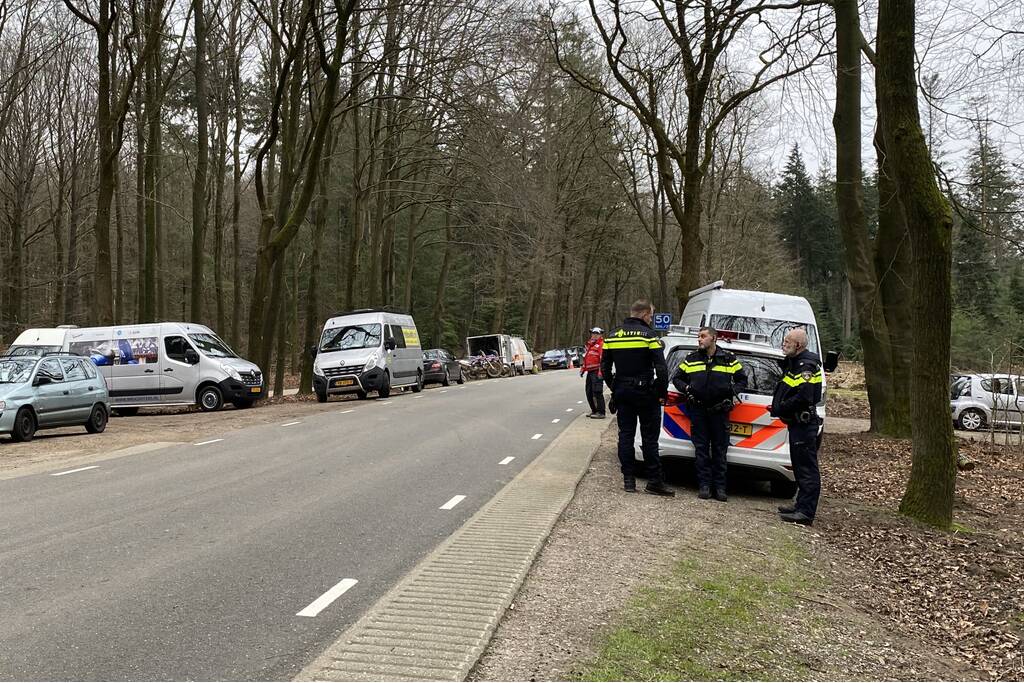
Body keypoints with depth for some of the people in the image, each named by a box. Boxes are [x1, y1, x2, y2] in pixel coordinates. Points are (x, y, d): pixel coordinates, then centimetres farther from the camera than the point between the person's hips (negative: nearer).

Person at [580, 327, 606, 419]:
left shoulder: (601, 344, -7)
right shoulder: (589, 344, 22)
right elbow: (585, 358, 31)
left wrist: (600, 372, -23)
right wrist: (582, 369, 26)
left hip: (597, 372, -9)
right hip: (590, 372, 9)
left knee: (597, 392, -12)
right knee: (589, 392, 13)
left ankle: (601, 413, -9)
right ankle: (594, 411, 23)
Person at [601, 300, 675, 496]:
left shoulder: (612, 337, 8)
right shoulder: (648, 335, -10)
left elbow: (605, 367, 13)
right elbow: (661, 368, -15)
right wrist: (662, 392, -6)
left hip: (622, 393, 5)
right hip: (645, 392, -5)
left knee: (625, 434, 9)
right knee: (649, 437, 0)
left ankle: (628, 480, 9)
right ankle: (654, 481, 2)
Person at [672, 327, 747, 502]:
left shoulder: (729, 359, 5)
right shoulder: (691, 360, 9)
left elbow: (742, 380, 13)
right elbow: (677, 378, 16)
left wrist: (732, 390, -5)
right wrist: (686, 388, -2)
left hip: (720, 410, -1)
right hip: (698, 410, 1)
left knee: (720, 450, 2)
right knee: (701, 449, 1)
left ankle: (720, 487, 8)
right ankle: (704, 485, 6)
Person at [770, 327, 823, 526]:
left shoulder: (806, 366, -16)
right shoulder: (794, 362, 17)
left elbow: (803, 397, -25)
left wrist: (780, 409, -16)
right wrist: (779, 407, 8)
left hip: (804, 425, -11)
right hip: (797, 423, 11)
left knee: (807, 468, -8)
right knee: (800, 467, 17)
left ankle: (806, 513, -8)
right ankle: (801, 505, 27)